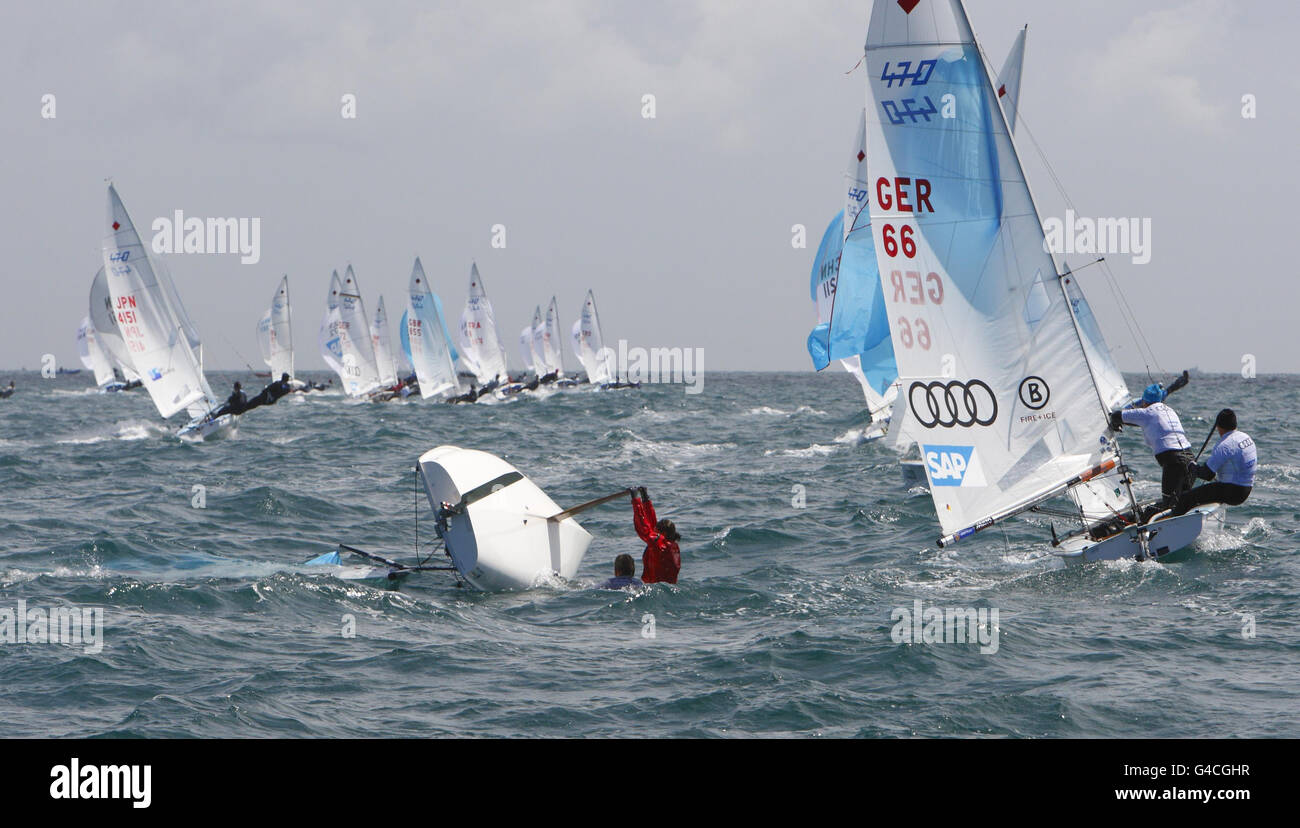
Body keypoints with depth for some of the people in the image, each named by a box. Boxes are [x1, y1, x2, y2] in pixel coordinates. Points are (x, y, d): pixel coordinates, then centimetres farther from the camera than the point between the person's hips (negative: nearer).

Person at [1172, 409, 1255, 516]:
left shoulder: (1224, 446, -21)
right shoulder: (1246, 437, 8)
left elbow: (1207, 475, -19)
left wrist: (1193, 467, 1)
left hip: (1231, 492, -10)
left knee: (1186, 497, -9)